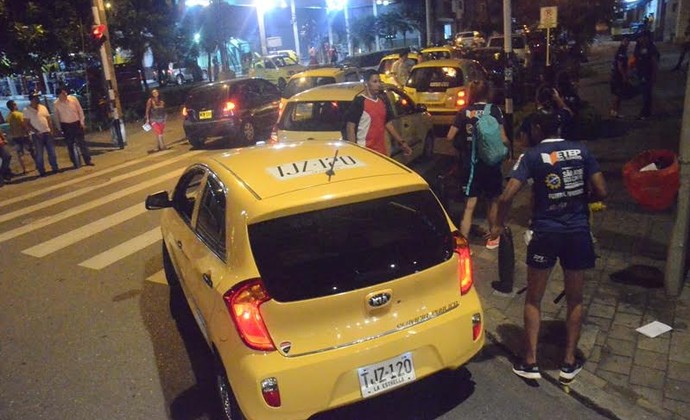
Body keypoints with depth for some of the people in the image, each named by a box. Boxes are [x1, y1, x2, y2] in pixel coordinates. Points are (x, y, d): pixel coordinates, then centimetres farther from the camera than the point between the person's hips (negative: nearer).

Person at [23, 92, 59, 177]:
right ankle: (42, 171, 8)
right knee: (39, 154, 1)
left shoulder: (43, 107, 7)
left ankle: (55, 168, 16)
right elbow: (27, 124, -7)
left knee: (52, 151, 6)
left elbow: (49, 119, 10)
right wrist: (37, 132, -15)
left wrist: (52, 130, -2)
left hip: (47, 133, 4)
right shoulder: (27, 110, -5)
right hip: (37, 135, -4)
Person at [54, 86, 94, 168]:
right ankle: (76, 163, 12)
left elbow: (80, 110, 1)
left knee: (82, 143, 3)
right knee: (70, 145, 5)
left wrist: (82, 121, -2)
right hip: (66, 125, 0)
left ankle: (88, 160, 10)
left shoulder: (73, 99, -7)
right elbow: (56, 116, 4)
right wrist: (59, 128, 6)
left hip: (76, 123, 0)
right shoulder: (56, 104, -7)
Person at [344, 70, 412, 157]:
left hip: (382, 151, 8)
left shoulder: (383, 101, 12)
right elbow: (350, 127, -14)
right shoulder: (359, 101, -11)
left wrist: (401, 142, 16)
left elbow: (388, 123, 20)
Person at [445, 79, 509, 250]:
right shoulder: (494, 110, -6)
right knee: (493, 200, 18)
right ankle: (493, 238, 32)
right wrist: (507, 144, 10)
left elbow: (450, 137, -2)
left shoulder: (464, 112, 0)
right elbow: (502, 138, -11)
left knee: (470, 204, 3)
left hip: (470, 163, 1)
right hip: (491, 162, -1)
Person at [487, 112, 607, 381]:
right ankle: (569, 362, 25)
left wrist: (498, 225, 0)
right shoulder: (580, 150, 3)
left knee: (533, 299, 12)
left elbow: (507, 196, -15)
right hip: (578, 231, 3)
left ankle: (530, 362, 15)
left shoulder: (532, 155, -6)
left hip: (546, 232, -3)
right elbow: (601, 191, 0)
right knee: (575, 299, 17)